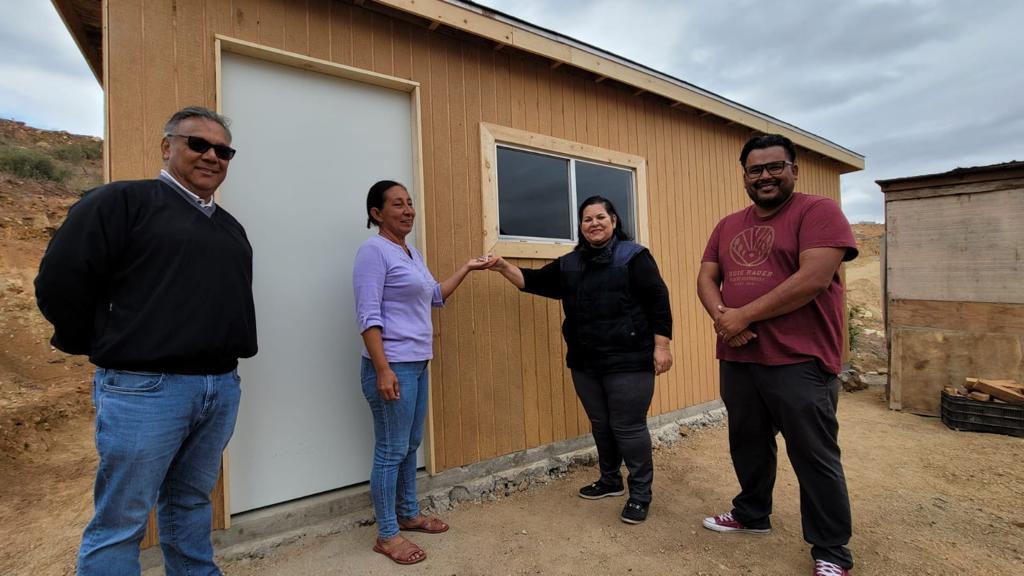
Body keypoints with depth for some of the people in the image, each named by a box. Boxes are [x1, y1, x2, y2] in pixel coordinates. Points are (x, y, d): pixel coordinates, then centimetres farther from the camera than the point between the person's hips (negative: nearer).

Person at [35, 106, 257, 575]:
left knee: (191, 503, 20)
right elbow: (60, 279, -9)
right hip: (144, 389, -6)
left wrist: (222, 361, 13)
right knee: (120, 522, 7)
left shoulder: (230, 227, 16)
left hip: (222, 388, 6)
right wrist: (106, 349, 1)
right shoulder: (123, 201, -5)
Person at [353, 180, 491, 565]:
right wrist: (383, 370, -23)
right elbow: (368, 316, -18)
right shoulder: (374, 251, -11)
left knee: (410, 446, 18)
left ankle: (408, 514, 34)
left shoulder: (412, 254, 15)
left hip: (418, 364, 9)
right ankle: (386, 536, 17)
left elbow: (436, 296, 27)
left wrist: (466, 269, 24)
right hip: (392, 366, -8)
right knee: (391, 451, 1)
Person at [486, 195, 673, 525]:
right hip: (585, 363, 6)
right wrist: (503, 268, -2)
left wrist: (661, 345, -14)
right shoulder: (570, 264, 12)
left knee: (628, 427, 0)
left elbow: (658, 301, -9)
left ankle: (640, 494, 19)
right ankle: (610, 480, 38)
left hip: (628, 361, -6)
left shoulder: (633, 256, -6)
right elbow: (535, 282, 12)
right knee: (600, 425, 18)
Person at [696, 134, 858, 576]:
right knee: (747, 446, 20)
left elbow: (814, 279, -19)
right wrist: (721, 316, -13)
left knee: (814, 458, 6)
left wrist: (744, 315, -16)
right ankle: (752, 514, 42)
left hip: (799, 362, -6)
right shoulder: (728, 226, 13)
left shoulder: (818, 211, -6)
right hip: (737, 360, 6)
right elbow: (706, 278, 8)